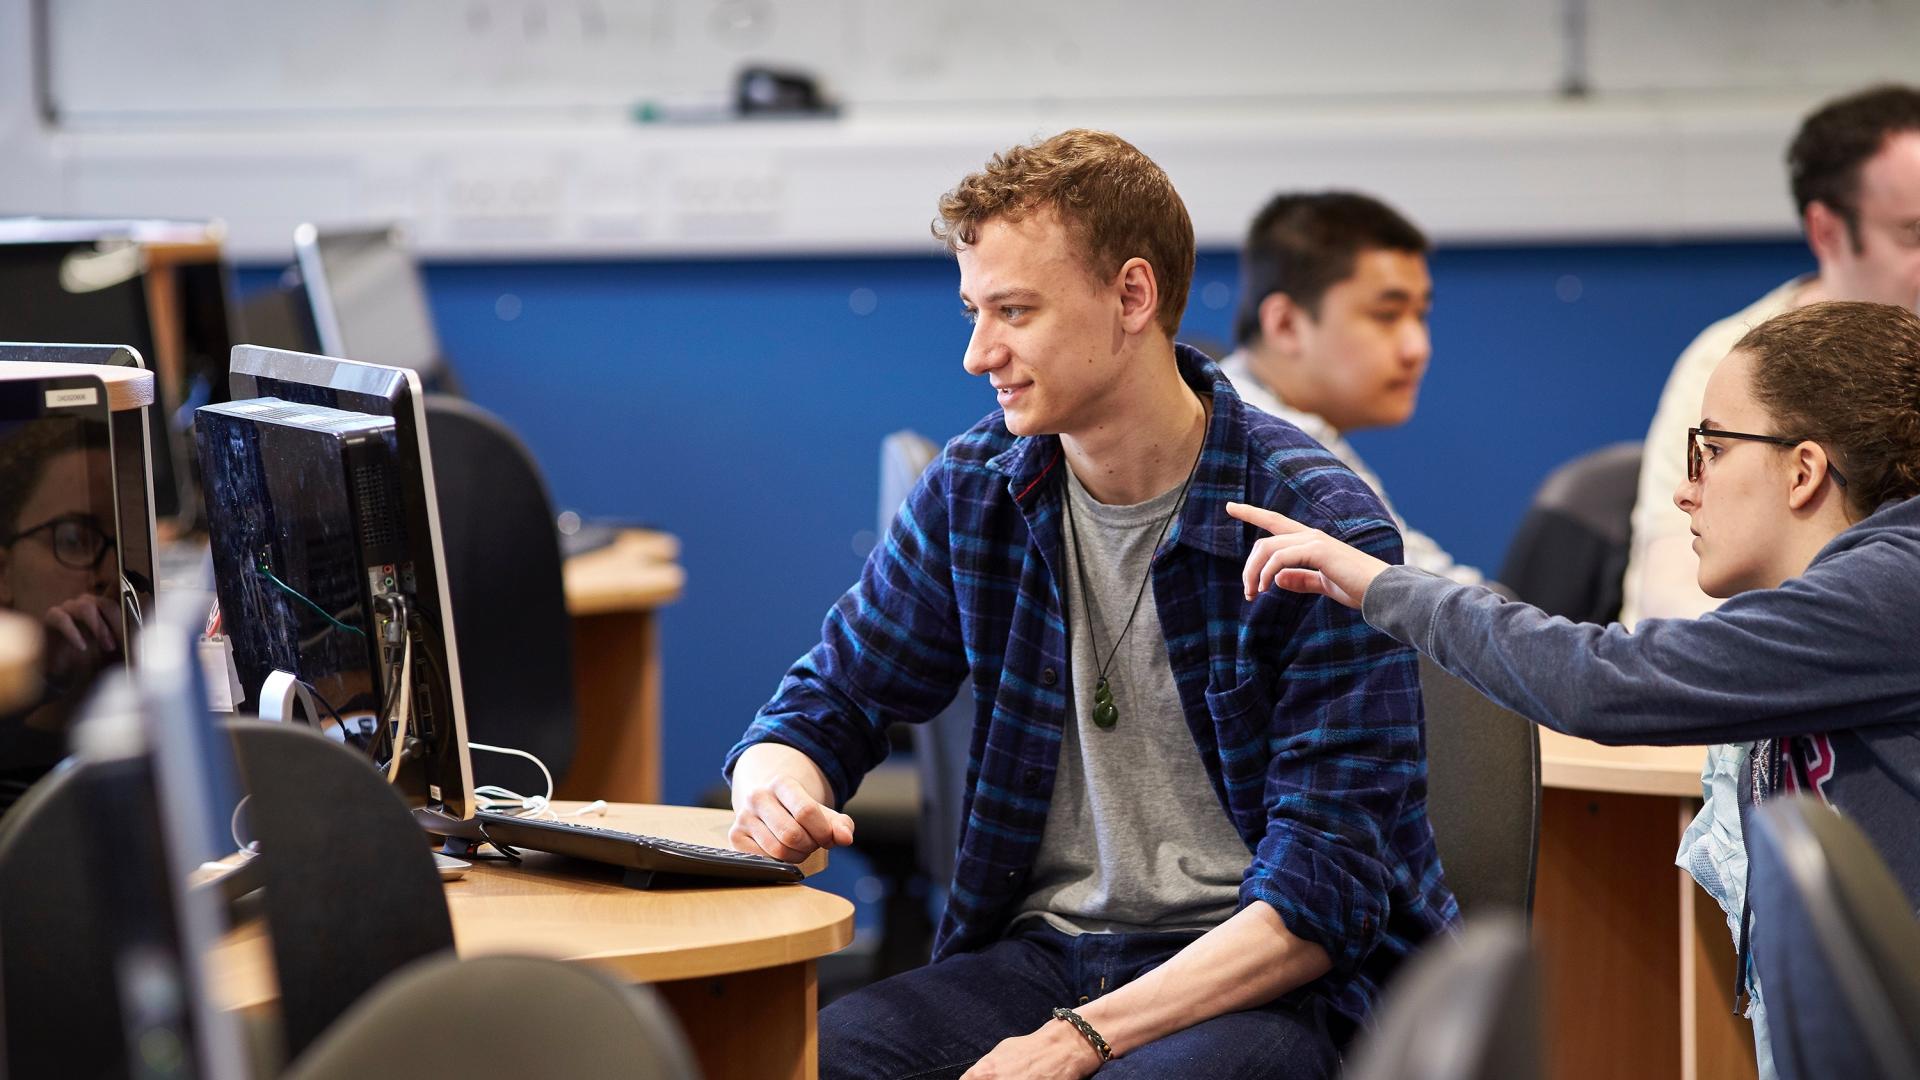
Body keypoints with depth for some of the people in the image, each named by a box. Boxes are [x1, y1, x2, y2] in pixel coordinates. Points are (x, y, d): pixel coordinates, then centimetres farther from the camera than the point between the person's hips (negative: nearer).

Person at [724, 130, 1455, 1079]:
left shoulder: (1324, 535, -12)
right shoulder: (974, 491, 4)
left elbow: (1326, 892, -15)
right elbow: (825, 705, 14)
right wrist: (775, 789, -12)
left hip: (1262, 982, -4)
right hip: (1040, 953, 4)